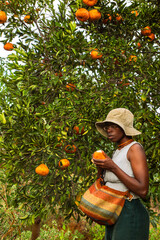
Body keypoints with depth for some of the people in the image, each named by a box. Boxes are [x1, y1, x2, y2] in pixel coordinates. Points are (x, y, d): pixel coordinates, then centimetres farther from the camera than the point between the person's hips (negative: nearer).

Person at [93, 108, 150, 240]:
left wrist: (113, 167, -20)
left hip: (130, 215, -8)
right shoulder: (117, 152, 13)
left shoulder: (135, 148, -11)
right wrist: (100, 169, -2)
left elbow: (143, 191, -21)